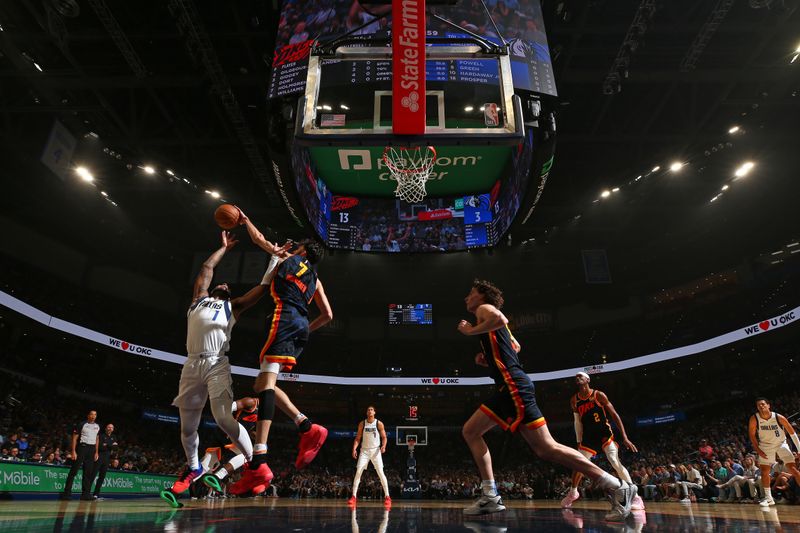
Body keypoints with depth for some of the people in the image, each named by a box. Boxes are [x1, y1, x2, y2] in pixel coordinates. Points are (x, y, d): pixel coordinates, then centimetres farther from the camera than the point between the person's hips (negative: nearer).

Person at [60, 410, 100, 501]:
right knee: (74, 470, -6)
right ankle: (67, 493, 0)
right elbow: (74, 438, -6)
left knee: (88, 472, 4)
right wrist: (73, 451, -13)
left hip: (92, 449, 5)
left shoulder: (97, 427, 13)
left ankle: (85, 493, 8)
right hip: (82, 447, -5)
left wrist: (96, 452, 12)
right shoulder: (81, 425, -4)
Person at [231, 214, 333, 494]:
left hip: (286, 319, -7)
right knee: (263, 384, 13)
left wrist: (244, 219, 43)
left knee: (266, 382, -19)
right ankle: (307, 427, 0)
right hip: (302, 326, 7)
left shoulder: (289, 258, 16)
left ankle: (259, 463, -32)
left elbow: (259, 239, 26)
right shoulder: (315, 279, 29)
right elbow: (328, 315, 23)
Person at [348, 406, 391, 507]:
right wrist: (354, 448, -10)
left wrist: (383, 446, -21)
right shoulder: (362, 424, 1)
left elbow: (384, 437, -2)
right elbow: (358, 438, 4)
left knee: (380, 473, -7)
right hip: (364, 450, 2)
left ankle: (387, 497, 0)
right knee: (358, 472, -6)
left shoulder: (379, 424, -5)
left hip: (376, 450, -2)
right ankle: (354, 496, 2)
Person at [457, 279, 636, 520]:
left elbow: (498, 318, -27)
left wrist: (470, 330, -13)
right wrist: (487, 359, 27)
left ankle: (617, 487, -6)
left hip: (513, 385, -11)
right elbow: (515, 347, 38)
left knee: (546, 448, -11)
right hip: (508, 387, 11)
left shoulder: (484, 309, -1)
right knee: (470, 431, 10)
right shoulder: (490, 316, 27)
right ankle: (490, 497, 5)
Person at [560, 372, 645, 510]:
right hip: (589, 436, 4)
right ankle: (572, 493, 26)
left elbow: (614, 415, -13)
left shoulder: (598, 395, -13)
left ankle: (635, 497, -12)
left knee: (615, 463, -20)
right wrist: (579, 442, 9)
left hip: (604, 433, -4)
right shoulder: (574, 400, -1)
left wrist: (625, 437, -19)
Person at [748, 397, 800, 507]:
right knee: (764, 472, -2)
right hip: (766, 445, 1)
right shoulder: (754, 419, -18)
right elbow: (752, 435, -5)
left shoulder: (779, 417, -21)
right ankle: (768, 498, 10)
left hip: (781, 444, -1)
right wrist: (758, 450, -10)